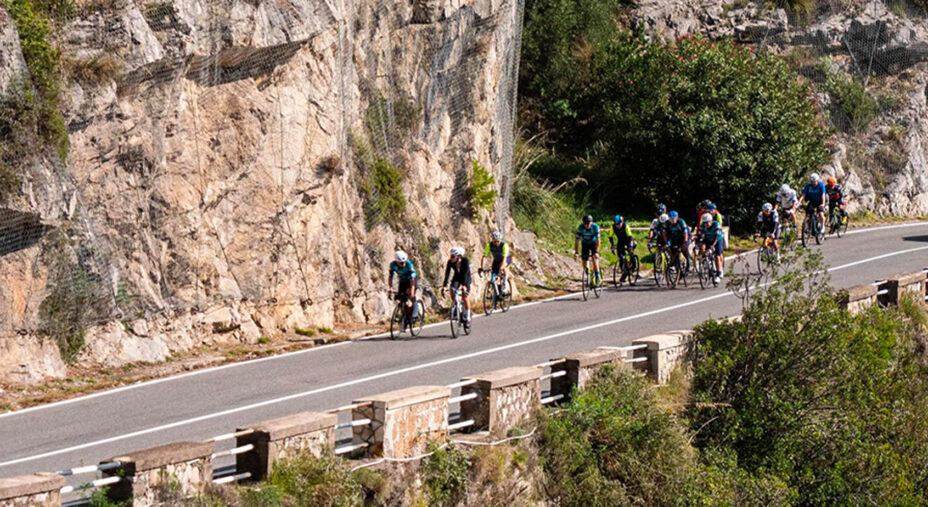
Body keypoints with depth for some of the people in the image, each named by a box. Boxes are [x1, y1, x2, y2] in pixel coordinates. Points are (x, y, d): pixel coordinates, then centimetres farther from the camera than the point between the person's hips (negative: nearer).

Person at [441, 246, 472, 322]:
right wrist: (444, 286, -38)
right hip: (457, 277, 3)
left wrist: (464, 285, -50)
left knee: (464, 297, -14)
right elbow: (447, 274, -28)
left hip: (466, 278, -3)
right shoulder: (450, 262, -25)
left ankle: (467, 316, 0)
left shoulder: (465, 261, -33)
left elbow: (466, 274, -39)